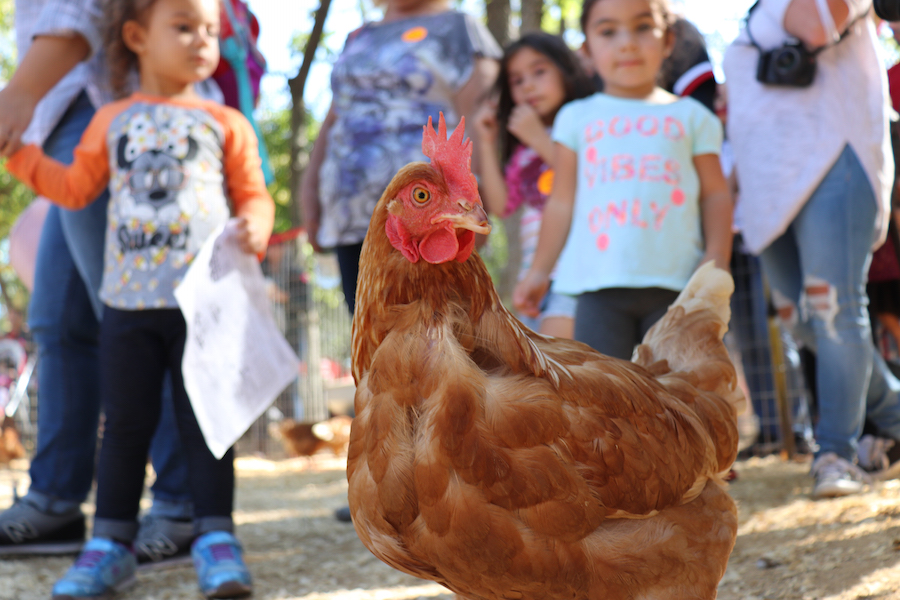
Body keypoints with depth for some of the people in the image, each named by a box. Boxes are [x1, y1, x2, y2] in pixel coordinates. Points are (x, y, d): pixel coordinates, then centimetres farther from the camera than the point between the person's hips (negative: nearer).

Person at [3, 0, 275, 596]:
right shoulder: (111, 122, 13)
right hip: (129, 301, 2)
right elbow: (75, 187, 19)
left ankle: (216, 539, 4)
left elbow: (253, 194, 6)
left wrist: (255, 227, -16)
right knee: (125, 423, 6)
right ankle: (111, 542, 13)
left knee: (205, 421, -1)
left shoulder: (225, 123, 7)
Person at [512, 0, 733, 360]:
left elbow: (715, 193, 12)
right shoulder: (578, 118, 15)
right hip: (600, 286, 0)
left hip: (674, 280, 0)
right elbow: (562, 202, 16)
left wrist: (717, 256, -3)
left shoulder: (691, 116, 14)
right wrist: (540, 270, 13)